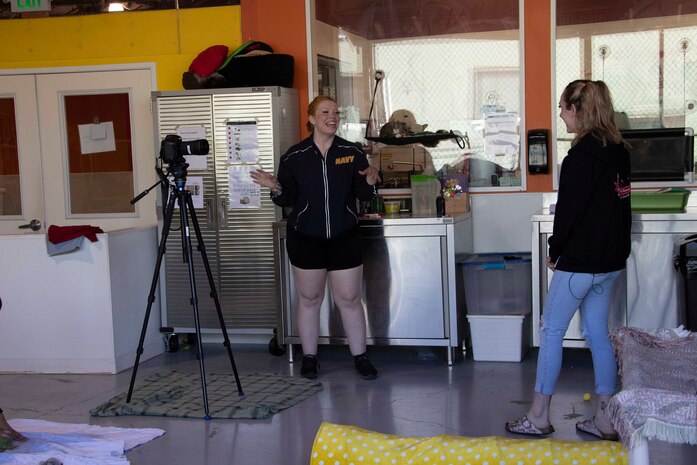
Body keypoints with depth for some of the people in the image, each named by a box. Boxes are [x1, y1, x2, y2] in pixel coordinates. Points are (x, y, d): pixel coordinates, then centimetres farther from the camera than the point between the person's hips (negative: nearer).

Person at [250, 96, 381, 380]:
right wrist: (276, 188, -19)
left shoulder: (352, 153, 0)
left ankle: (360, 357, 15)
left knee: (349, 299, 4)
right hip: (305, 237, 0)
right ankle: (309, 357, 21)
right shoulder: (294, 157, -2)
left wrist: (370, 182, -20)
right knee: (309, 299, 9)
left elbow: (363, 195, 1)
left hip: (344, 236, 0)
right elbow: (288, 199, 2)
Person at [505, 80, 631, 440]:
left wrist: (555, 250, -6)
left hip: (580, 260, -8)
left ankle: (538, 417, 9)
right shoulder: (618, 150, 9)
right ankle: (605, 420, 18)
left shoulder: (583, 154, -17)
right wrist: (614, 245, 17)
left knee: (551, 330, 2)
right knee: (598, 334, 13)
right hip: (612, 259, 9)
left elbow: (569, 208, -18)